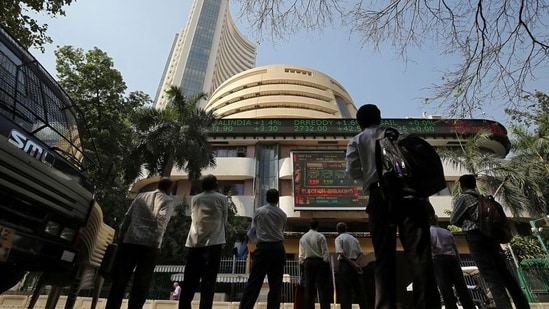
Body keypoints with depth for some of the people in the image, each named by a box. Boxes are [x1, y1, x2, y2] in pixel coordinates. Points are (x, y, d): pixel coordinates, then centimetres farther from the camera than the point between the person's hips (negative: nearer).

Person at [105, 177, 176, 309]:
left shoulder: (141, 196, 18)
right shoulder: (168, 200, 5)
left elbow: (127, 217, 12)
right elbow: (161, 220, -11)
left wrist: (121, 237, 14)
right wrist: (156, 240, -11)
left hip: (129, 241, 4)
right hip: (149, 245, -3)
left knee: (119, 281, 11)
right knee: (141, 284, 4)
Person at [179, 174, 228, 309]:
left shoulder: (195, 199, 13)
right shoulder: (222, 198, 3)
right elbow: (225, 220, 11)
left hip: (194, 243, 3)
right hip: (213, 243, -3)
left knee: (189, 281, 10)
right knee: (208, 281, 0)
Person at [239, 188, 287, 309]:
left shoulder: (258, 211, 2)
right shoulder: (282, 214, 5)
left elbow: (251, 234, 6)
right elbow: (282, 232, 13)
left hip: (263, 248, -1)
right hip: (278, 249, 1)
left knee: (254, 282, 1)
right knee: (276, 284, 8)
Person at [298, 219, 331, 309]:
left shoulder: (303, 237, 10)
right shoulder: (320, 236, -2)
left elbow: (301, 255, 11)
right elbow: (325, 252, -5)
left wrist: (301, 264, 17)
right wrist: (326, 264, -1)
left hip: (307, 263, 3)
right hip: (319, 262, -3)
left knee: (309, 288, 6)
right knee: (322, 288, -1)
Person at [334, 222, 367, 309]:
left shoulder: (339, 238, -2)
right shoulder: (354, 238, 14)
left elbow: (341, 253, -16)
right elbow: (360, 253, 8)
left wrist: (352, 264, -16)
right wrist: (355, 263, 8)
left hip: (344, 264, -5)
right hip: (355, 264, 5)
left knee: (345, 290, -1)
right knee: (359, 289, 11)